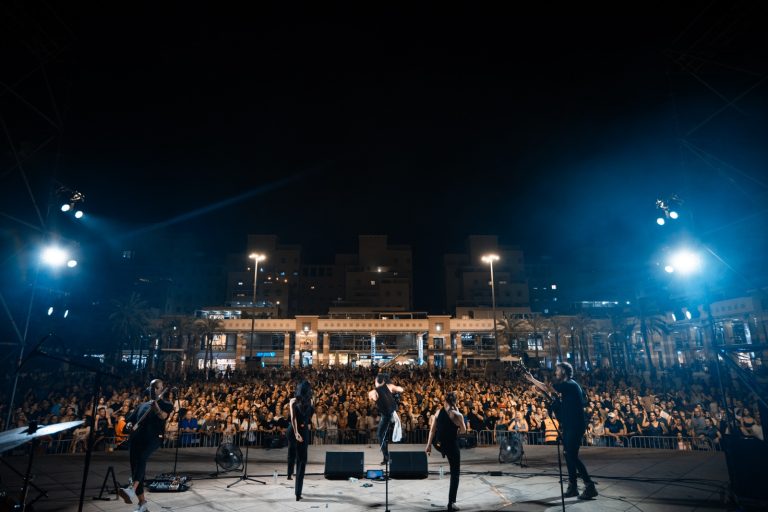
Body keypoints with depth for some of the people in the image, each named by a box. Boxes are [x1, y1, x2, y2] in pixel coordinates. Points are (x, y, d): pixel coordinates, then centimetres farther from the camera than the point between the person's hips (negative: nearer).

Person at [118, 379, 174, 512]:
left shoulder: (166, 405, 9)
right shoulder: (142, 406, 25)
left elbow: (163, 416, -13)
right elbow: (129, 420, 23)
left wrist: (156, 407, -32)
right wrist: (130, 426, -1)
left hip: (153, 437, -6)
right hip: (137, 438, 6)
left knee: (141, 456, -34)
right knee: (135, 467, 1)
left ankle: (132, 489, -53)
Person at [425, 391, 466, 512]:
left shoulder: (438, 412, -1)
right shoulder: (457, 415, -14)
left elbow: (432, 430, 0)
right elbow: (463, 431, -2)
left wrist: (429, 445, 6)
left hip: (440, 444, 5)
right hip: (452, 445, -5)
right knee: (455, 474, 7)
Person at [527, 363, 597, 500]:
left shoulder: (569, 384, -16)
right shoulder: (568, 385, 15)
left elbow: (547, 388, -22)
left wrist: (532, 379, -12)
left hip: (574, 426, -10)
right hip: (570, 426, 10)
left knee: (572, 456, -8)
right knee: (569, 455, 11)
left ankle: (590, 486, -2)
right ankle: (573, 487, 17)